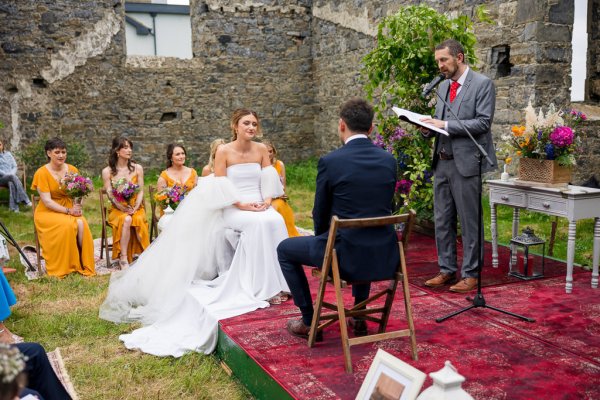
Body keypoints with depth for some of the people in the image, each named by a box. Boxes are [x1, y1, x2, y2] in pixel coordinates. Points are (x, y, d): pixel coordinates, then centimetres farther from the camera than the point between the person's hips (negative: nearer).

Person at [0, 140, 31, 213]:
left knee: (11, 183, -35)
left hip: (11, 176, 3)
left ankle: (13, 207, -43)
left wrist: (12, 173, -7)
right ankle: (25, 200, -40)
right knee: (12, 177, -36)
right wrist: (7, 174, -16)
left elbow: (15, 166, 13)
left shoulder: (8, 154, 17)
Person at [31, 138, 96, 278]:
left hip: (69, 208, 4)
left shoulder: (72, 170, 3)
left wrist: (77, 206, -16)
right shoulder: (42, 173, -11)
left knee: (81, 223, -28)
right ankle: (64, 267, -18)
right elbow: (47, 201, -15)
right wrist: (68, 211, -23)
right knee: (68, 225, -32)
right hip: (47, 212, -4)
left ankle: (83, 263, -16)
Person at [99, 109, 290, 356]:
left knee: (276, 221, -29)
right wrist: (243, 205, -17)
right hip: (233, 209, -4)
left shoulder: (261, 150, 10)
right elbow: (221, 189, -7)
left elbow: (269, 181, 9)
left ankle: (273, 282, -19)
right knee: (260, 224, -33)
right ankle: (259, 286, -25)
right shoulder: (223, 152, -2)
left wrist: (267, 201, -9)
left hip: (260, 206, 4)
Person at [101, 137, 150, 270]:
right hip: (117, 209, -1)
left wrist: (135, 208, -14)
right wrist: (123, 208, -20)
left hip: (136, 208, 1)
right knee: (126, 220, -36)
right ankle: (123, 258, -34)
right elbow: (110, 194, -3)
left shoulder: (137, 168, 9)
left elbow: (141, 191, 4)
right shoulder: (107, 172, 4)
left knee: (139, 220, -34)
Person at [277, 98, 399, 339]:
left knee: (285, 249, 19)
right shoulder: (389, 160, 2)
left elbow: (321, 214, -2)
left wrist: (324, 243, 20)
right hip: (384, 256, 6)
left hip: (347, 255, -5)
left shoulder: (330, 161, -12)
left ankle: (309, 321, 22)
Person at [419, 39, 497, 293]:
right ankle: (447, 270, 22)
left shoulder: (482, 84, -5)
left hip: (466, 162, -7)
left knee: (469, 222, 1)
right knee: (442, 221, 11)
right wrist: (429, 126, -1)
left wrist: (445, 125, -18)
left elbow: (483, 122, -14)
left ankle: (470, 274, 11)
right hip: (442, 162, 7)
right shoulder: (443, 86, 16)